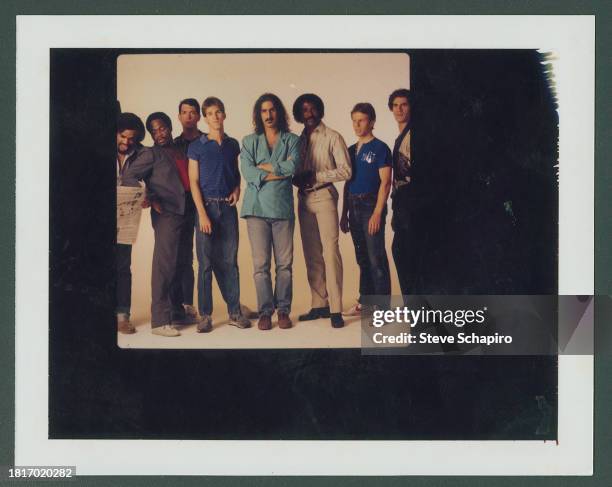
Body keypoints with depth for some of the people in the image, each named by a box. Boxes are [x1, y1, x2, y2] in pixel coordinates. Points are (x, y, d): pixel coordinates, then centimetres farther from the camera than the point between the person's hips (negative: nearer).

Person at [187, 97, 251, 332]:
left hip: (228, 207, 3)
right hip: (206, 206, -3)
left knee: (229, 260, 4)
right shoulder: (197, 146, 1)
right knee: (206, 262, -1)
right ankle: (205, 315, 4)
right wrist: (202, 214, -11)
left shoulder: (232, 145, 11)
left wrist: (237, 189, 2)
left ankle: (235, 311, 9)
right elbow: (194, 182, -3)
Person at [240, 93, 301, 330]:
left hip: (282, 206, 0)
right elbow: (247, 173, -4)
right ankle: (265, 312, 5)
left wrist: (264, 167, -3)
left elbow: (293, 166, -7)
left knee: (284, 263, 0)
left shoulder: (292, 140, 11)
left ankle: (283, 310, 10)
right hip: (257, 206, 0)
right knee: (260, 264, -2)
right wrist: (279, 171, -7)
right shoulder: (249, 142, 12)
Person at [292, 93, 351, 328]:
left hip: (324, 196, -5)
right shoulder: (299, 140, 15)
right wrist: (298, 178, -4)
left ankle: (335, 309, -13)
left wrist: (316, 176, -13)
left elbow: (345, 171, -7)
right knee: (311, 254, 5)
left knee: (330, 251, -12)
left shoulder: (332, 137, 0)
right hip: (304, 199, 5)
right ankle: (319, 305, 10)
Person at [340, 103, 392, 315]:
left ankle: (383, 307, -5)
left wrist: (377, 213, -17)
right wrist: (344, 214, 15)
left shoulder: (380, 148, -5)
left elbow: (385, 182, -10)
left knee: (377, 259, -8)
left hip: (371, 206, -7)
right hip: (354, 208, 7)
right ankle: (365, 302, 21)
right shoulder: (351, 150, 15)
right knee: (362, 258, 13)